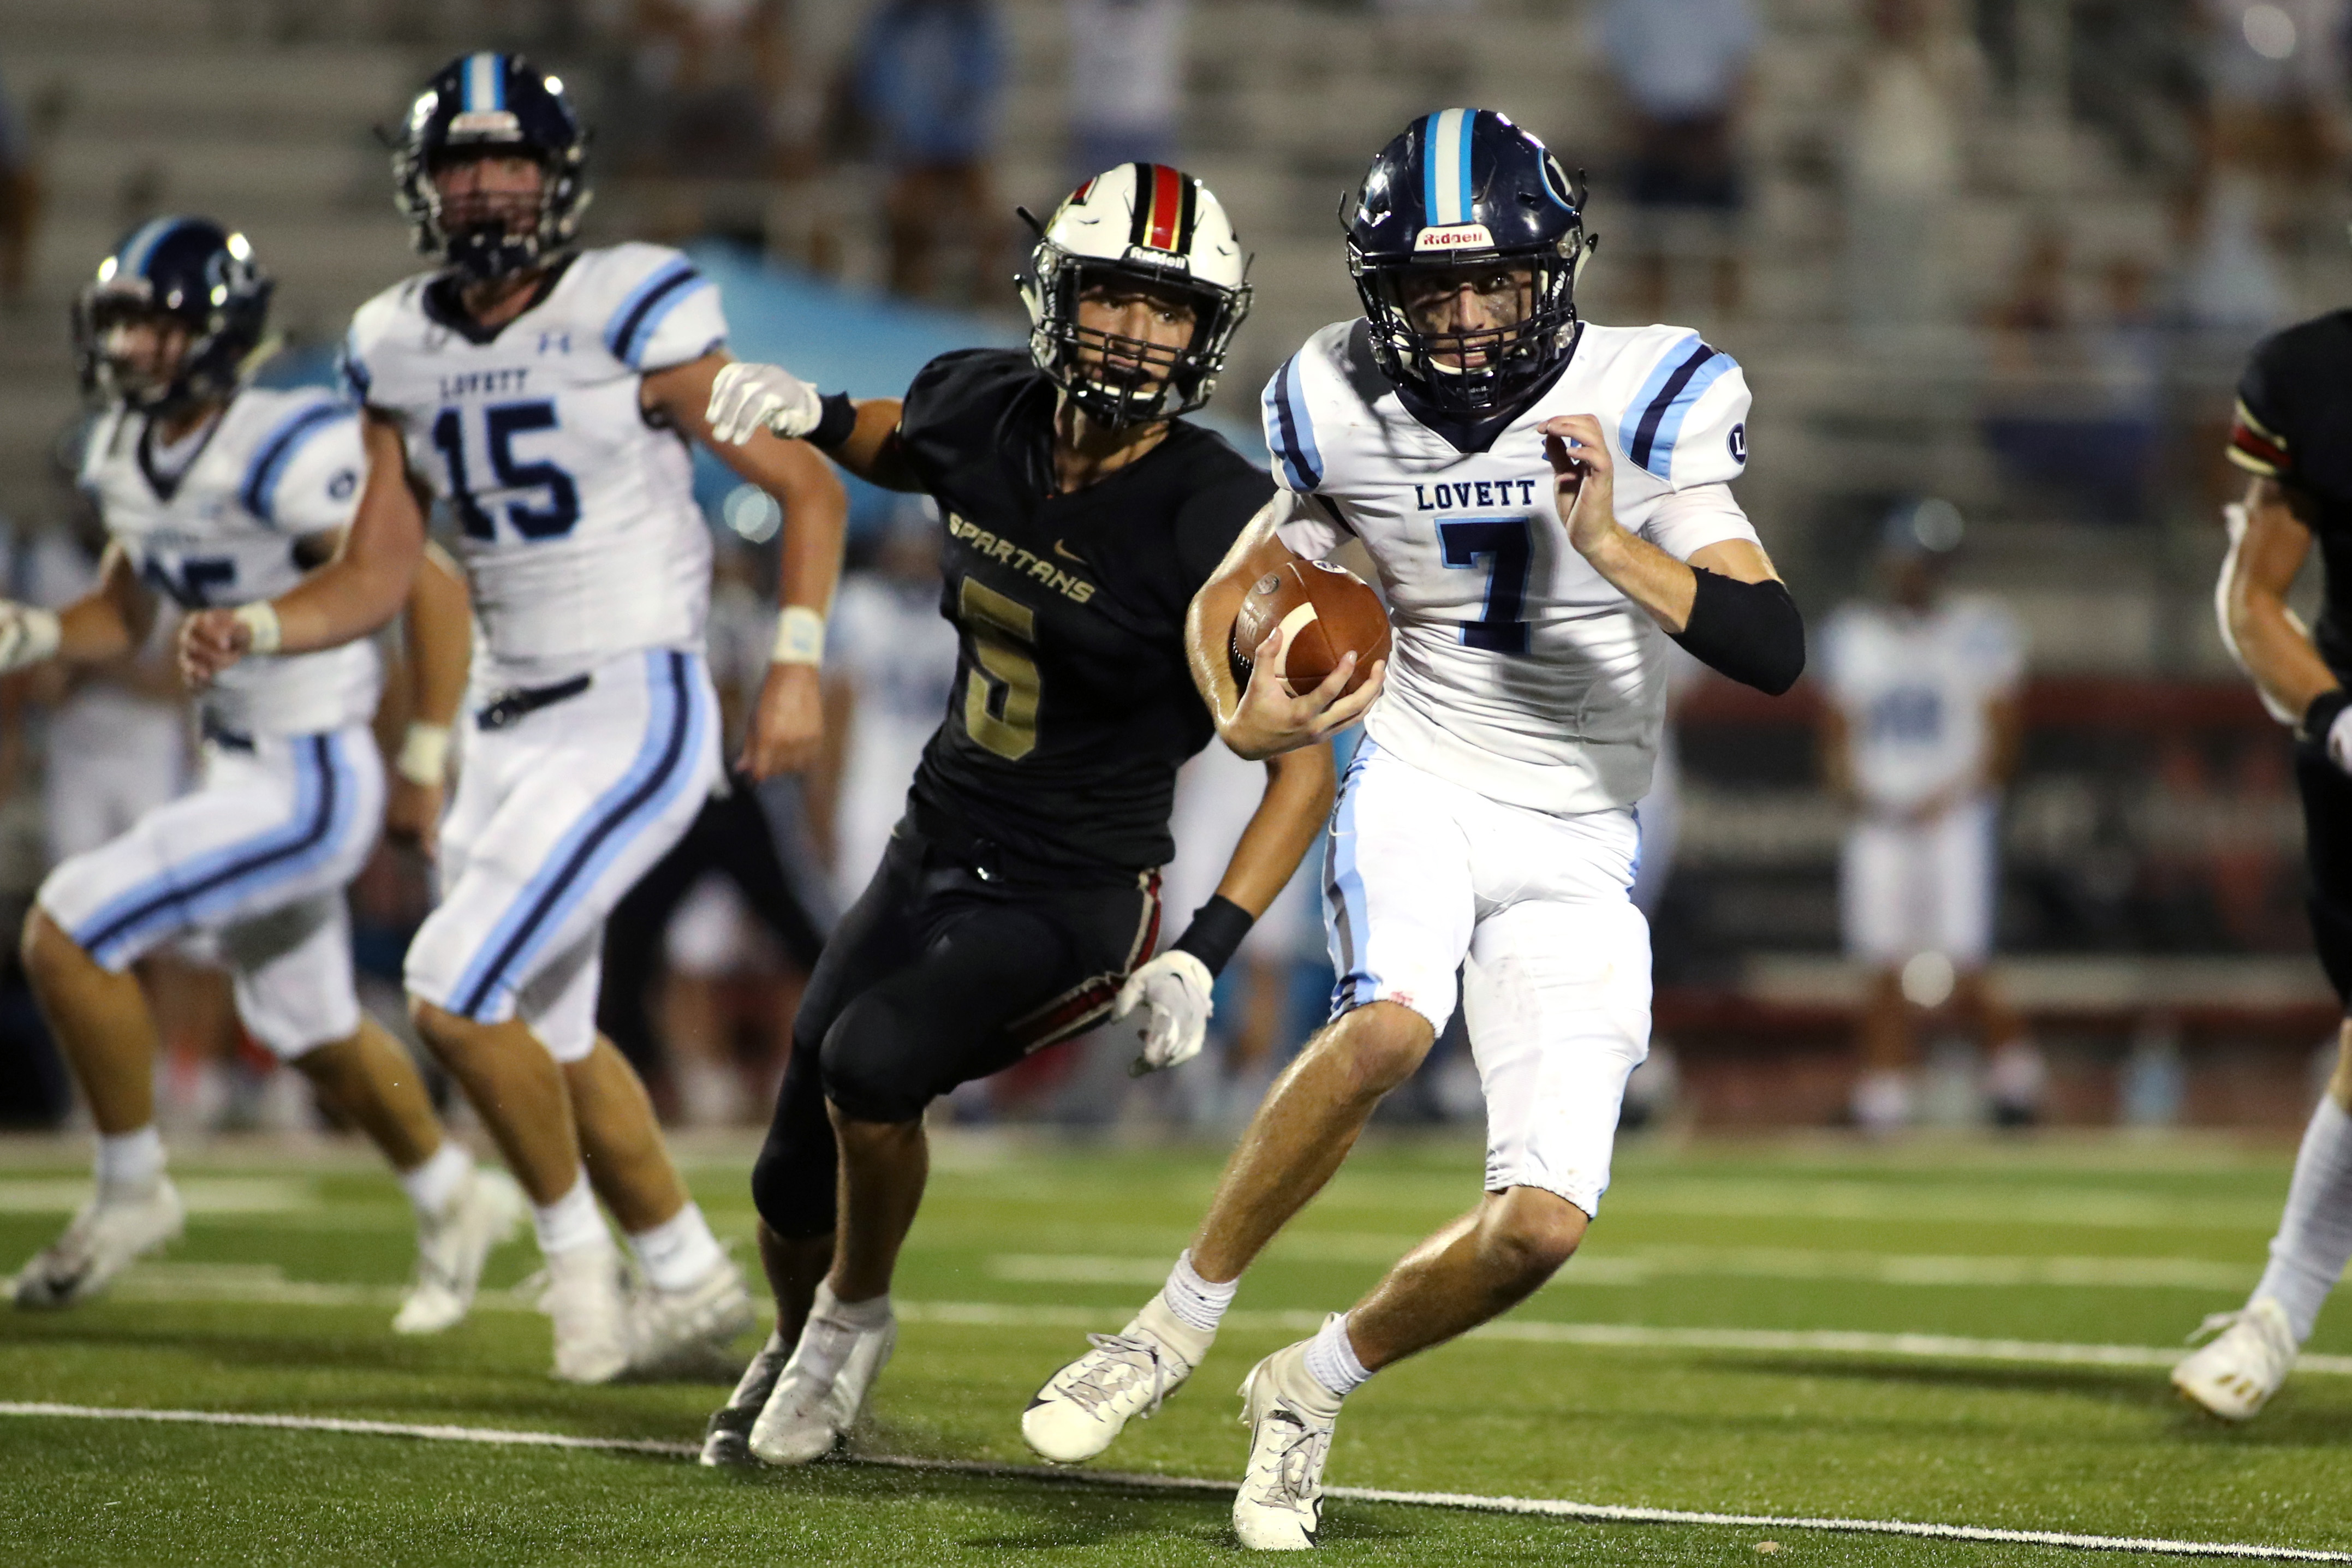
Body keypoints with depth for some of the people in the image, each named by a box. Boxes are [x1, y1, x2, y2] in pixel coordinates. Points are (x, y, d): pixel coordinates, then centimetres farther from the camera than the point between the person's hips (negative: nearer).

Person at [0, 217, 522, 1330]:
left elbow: (432, 590, -21)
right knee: (312, 1033, 24)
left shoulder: (285, 458, -23)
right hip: (240, 770, 9)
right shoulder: (127, 455, 3)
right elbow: (121, 618, 16)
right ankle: (454, 1204, 46)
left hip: (310, 784, -9)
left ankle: (131, 1194, 4)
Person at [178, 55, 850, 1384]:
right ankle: (690, 1279, 34)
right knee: (549, 1034, 16)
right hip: (513, 724, 8)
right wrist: (252, 630, -8)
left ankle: (577, 1248, 5)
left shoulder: (631, 319, -12)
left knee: (455, 995, -15)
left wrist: (798, 663, -16)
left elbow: (809, 487, -7)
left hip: (636, 714, -8)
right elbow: (377, 576, 10)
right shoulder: (405, 352, 6)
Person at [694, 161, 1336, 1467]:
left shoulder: (1216, 520, -21)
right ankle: (796, 1349, 46)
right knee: (794, 1182, 11)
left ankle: (855, 1317, 2)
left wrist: (1206, 953, -27)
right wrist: (810, 417, -1)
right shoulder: (989, 415, -6)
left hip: (1080, 896, -5)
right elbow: (898, 444, 21)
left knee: (872, 1062, -29)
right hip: (936, 851, 5)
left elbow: (1303, 763, -17)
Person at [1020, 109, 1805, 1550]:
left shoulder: (1645, 402, -10)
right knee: (1390, 1024, -35)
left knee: (1543, 1227, -11)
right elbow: (1231, 594, 11)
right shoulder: (1350, 415, -4)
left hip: (1574, 849, 1)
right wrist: (1242, 715, -11)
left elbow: (1776, 651, -16)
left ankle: (1314, 1387, 18)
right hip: (1418, 777, -1)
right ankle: (1179, 1324, -17)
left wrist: (1612, 546, -30)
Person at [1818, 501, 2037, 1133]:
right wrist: (1854, 792, -7)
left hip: (1956, 816, -3)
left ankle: (2013, 1057, 12)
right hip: (1880, 821, 3)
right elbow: (1837, 737, 13)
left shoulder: (1980, 632, 0)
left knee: (1960, 975, -11)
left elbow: (2001, 742, -1)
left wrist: (1948, 797, -14)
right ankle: (1883, 1101, 3)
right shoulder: (1851, 636, 10)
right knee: (1887, 973, -1)